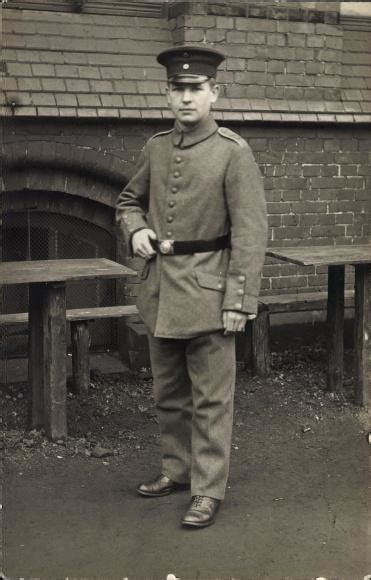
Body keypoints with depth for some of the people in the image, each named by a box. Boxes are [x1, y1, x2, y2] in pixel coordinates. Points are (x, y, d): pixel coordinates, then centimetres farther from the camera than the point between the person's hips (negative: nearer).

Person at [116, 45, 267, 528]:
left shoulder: (234, 152, -10)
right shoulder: (155, 148, 6)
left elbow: (250, 233, -13)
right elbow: (129, 199, 22)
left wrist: (239, 301, -16)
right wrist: (136, 230, -1)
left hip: (207, 290, -6)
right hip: (160, 289, 6)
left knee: (211, 397, 3)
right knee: (168, 393, 17)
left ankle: (209, 489, 12)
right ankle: (178, 469, 33)